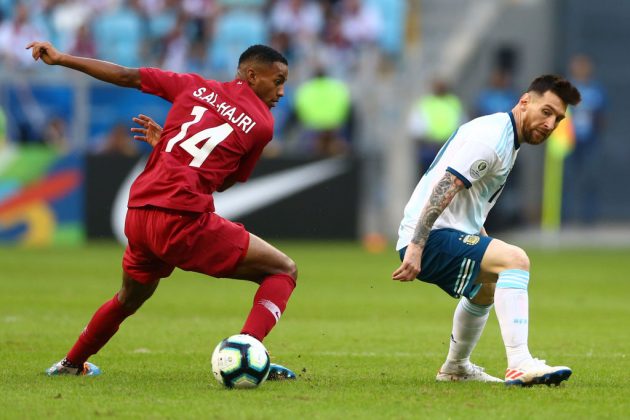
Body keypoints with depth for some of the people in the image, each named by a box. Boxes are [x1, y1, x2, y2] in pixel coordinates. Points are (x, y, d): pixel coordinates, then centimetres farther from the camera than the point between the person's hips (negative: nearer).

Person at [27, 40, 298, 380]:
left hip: (138, 212, 6)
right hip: (183, 221, -6)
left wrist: (60, 58, 27)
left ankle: (71, 364, 49)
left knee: (130, 298, 34)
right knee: (283, 271, 2)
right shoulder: (262, 124, 4)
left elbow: (125, 76, 17)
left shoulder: (195, 87, 14)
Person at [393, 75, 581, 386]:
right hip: (430, 238, -11)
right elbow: (443, 188, -26)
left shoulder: (507, 139, 16)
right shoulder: (491, 136, -16)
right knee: (515, 260, -28)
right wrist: (416, 247, -31)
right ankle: (519, 366, -37)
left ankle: (456, 369, 54)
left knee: (486, 288, 35)